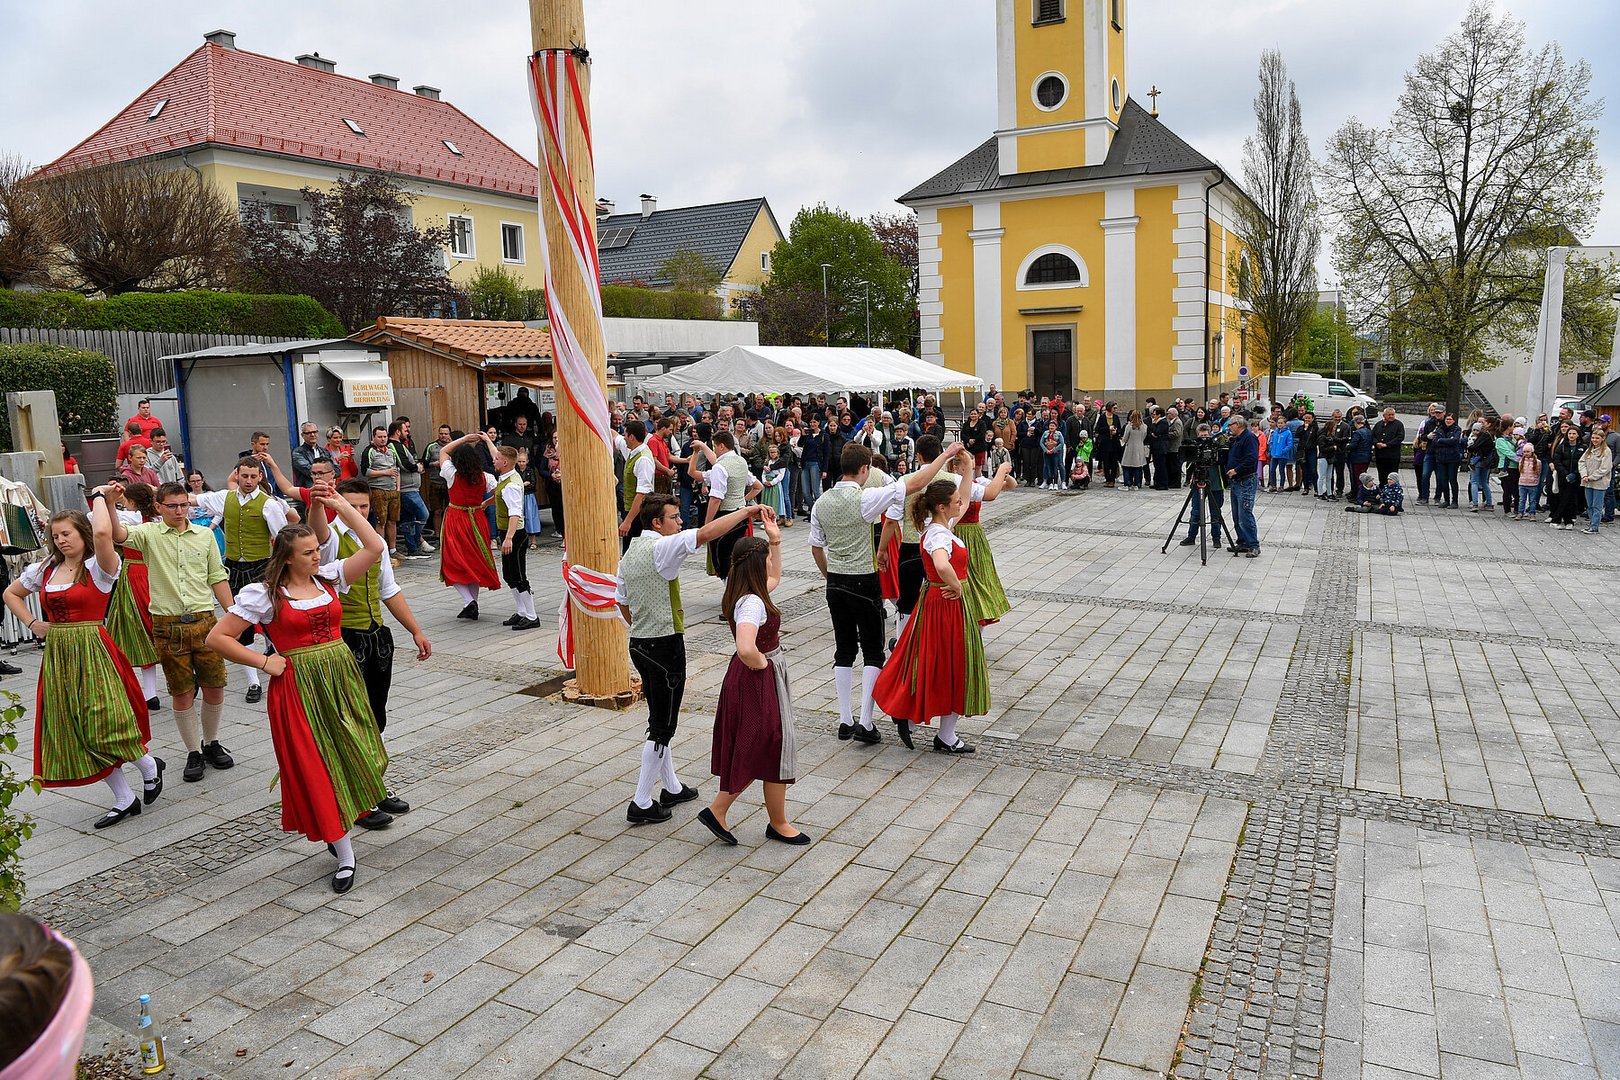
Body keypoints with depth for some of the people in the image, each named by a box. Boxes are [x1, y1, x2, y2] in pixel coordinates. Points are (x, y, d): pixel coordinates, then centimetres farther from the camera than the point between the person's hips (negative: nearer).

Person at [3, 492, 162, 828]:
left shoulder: (99, 567, -8)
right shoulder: (44, 569, 10)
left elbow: (102, 533, -29)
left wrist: (99, 496, -14)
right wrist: (32, 624, 13)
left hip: (92, 652, -7)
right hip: (57, 655, 7)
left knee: (103, 725, -12)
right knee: (73, 731, 8)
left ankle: (149, 767, 18)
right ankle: (124, 800, 17)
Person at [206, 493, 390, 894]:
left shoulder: (329, 577, 6)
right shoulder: (264, 594, -6)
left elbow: (374, 547, 1)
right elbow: (217, 638, -4)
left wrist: (342, 506, 1)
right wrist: (264, 662, -7)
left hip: (341, 676, 5)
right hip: (297, 687, -4)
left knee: (350, 758, 10)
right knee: (315, 769, 1)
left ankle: (337, 830, 34)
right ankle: (345, 855, 8)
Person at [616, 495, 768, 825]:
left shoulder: (629, 554, 10)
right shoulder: (660, 548, -18)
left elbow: (622, 601, 17)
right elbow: (707, 533, -28)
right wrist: (746, 511, -22)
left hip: (640, 644, 9)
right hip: (666, 646, -9)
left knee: (659, 720, 19)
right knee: (662, 727, 0)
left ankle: (672, 788, 32)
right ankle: (641, 803, 6)